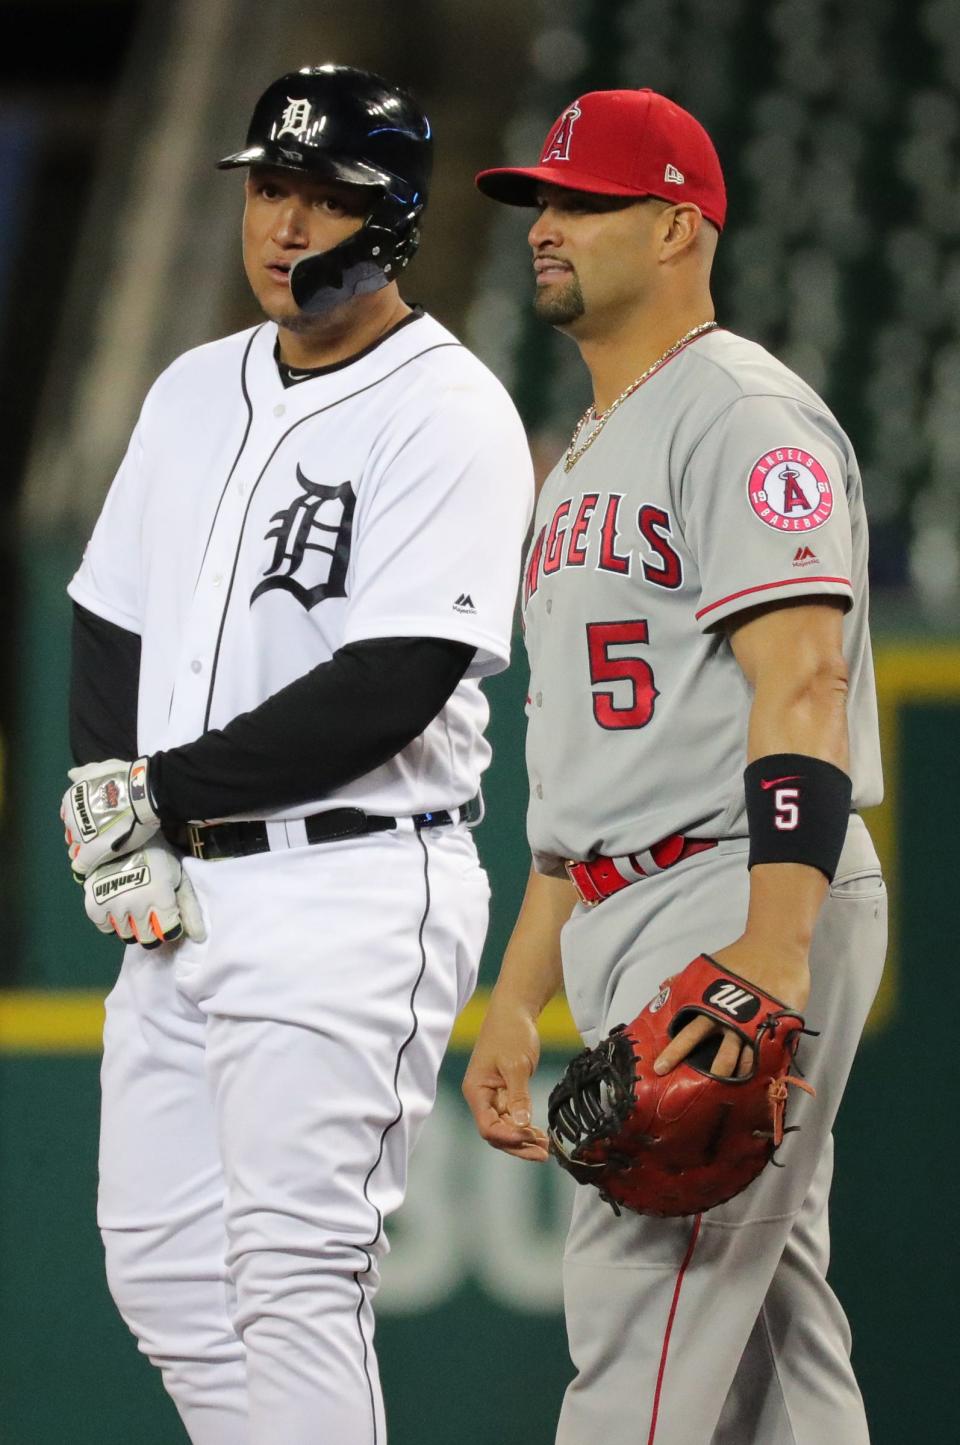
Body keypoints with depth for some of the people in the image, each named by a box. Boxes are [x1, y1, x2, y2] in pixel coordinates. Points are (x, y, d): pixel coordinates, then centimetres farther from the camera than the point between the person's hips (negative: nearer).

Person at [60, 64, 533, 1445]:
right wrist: (108, 817, -2)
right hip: (183, 898, 8)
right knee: (162, 1266, 10)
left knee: (296, 1275, -11)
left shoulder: (450, 412, -10)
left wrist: (158, 792, -13)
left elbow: (389, 691, -18)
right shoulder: (198, 390, 15)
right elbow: (108, 628, 16)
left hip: (352, 895, -8)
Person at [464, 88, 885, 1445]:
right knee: (770, 1328, 9)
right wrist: (518, 1000, 22)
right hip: (630, 925, 10)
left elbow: (802, 679, -22)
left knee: (640, 1306, -16)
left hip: (746, 899, -10)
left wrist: (772, 947, -34)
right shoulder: (590, 453, 23)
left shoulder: (742, 413, -9)